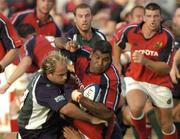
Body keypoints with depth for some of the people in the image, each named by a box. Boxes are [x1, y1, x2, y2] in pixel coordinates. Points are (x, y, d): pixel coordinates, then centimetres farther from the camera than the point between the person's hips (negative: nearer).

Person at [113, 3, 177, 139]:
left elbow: (166, 68, -17)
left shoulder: (167, 37, -16)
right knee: (136, 108, -30)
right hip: (135, 79, 0)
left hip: (159, 83, 0)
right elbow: (118, 45, 13)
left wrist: (145, 61, -31)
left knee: (167, 126, 6)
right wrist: (117, 65, 14)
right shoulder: (131, 31, -11)